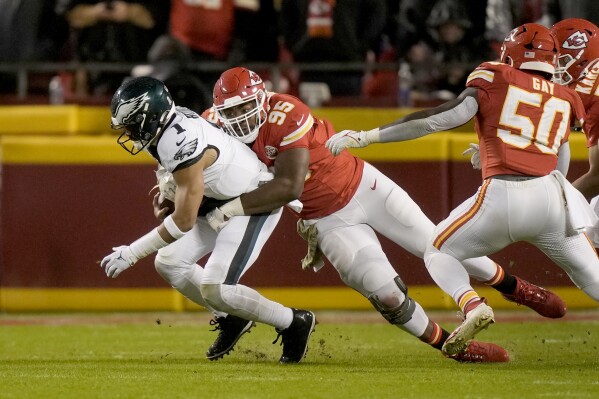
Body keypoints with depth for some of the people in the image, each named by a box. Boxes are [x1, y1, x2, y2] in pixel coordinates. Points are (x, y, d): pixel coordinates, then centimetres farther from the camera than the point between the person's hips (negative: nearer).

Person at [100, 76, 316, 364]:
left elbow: (184, 221, -28)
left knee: (214, 289, -16)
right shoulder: (171, 122, -7)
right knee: (169, 263, 3)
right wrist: (168, 192, 5)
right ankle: (230, 318, 19)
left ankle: (294, 323, 1)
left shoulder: (181, 144, -32)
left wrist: (131, 253, -23)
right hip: (222, 199, 9)